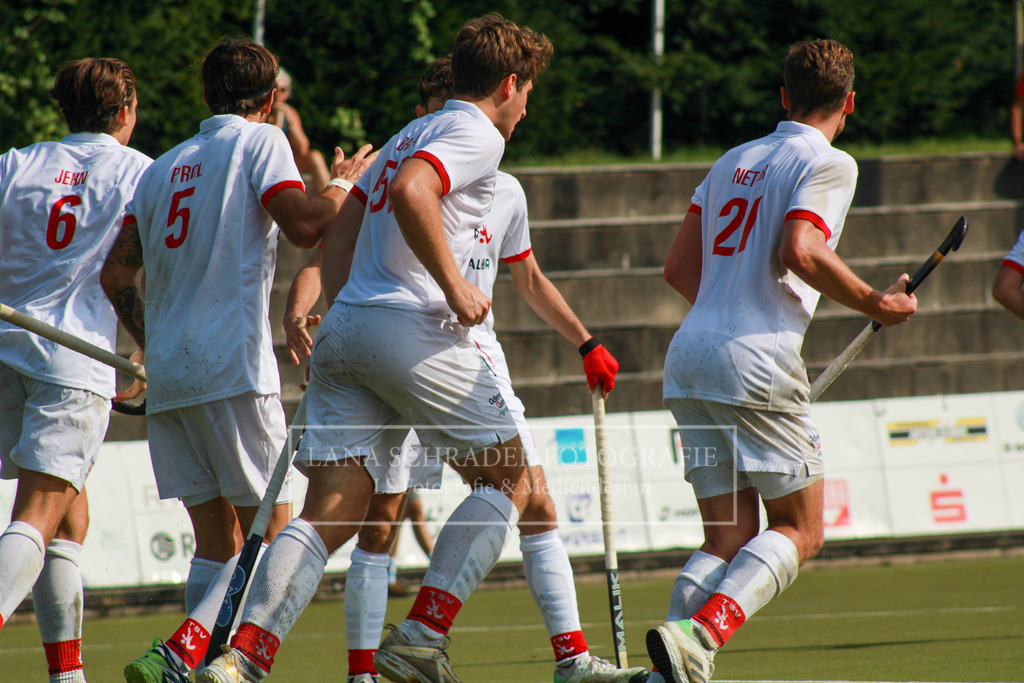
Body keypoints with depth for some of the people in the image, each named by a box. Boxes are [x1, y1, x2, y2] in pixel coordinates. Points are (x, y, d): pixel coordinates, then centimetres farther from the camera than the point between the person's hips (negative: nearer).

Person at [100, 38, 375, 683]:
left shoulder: (164, 167, 19)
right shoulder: (260, 143, 1)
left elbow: (116, 273, 17)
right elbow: (303, 223, -14)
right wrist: (344, 185, 6)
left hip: (167, 375, 7)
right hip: (233, 366, -7)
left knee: (217, 540, 11)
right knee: (273, 533, -5)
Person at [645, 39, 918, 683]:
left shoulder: (734, 162, 20)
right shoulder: (828, 163, -2)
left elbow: (679, 267, 20)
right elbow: (801, 252, -18)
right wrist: (876, 303, -5)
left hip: (689, 359, 7)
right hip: (756, 362, -7)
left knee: (729, 537, 9)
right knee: (799, 530, 0)